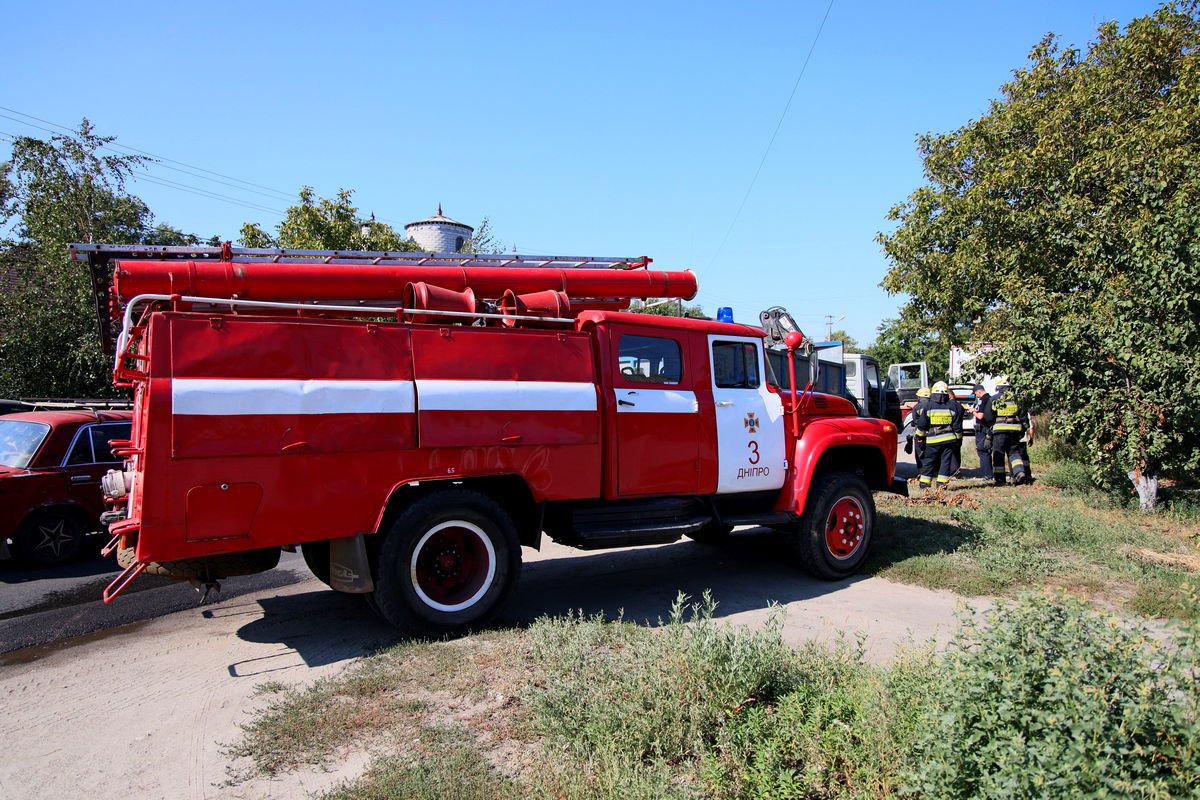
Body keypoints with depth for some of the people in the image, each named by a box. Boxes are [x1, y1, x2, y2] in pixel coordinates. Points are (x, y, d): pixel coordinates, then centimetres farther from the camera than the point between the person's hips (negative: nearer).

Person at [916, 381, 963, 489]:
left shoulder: (928, 405, -5)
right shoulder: (953, 406, 0)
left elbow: (921, 424, -1)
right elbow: (957, 425, 4)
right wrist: (958, 438, 13)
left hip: (933, 440, -1)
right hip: (949, 439, 1)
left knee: (928, 461, 7)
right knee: (946, 461, 7)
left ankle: (924, 482, 7)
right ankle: (941, 483, 4)